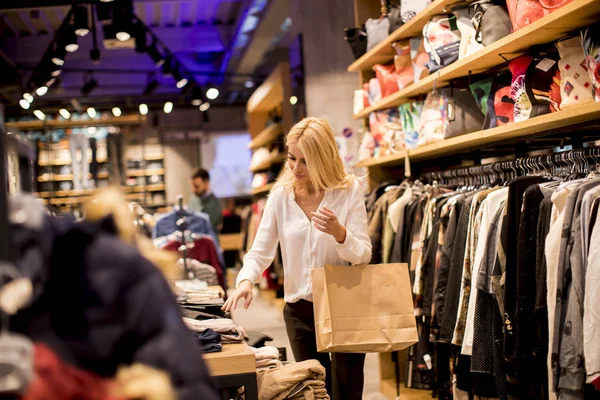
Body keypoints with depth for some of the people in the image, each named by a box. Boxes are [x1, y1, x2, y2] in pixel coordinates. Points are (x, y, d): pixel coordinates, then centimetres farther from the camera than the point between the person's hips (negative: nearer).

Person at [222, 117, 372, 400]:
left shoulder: (349, 190, -9)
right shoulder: (281, 195, -3)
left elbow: (363, 254, -12)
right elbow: (261, 250, -4)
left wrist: (338, 232, -32)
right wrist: (246, 280, -24)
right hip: (300, 309, 2)